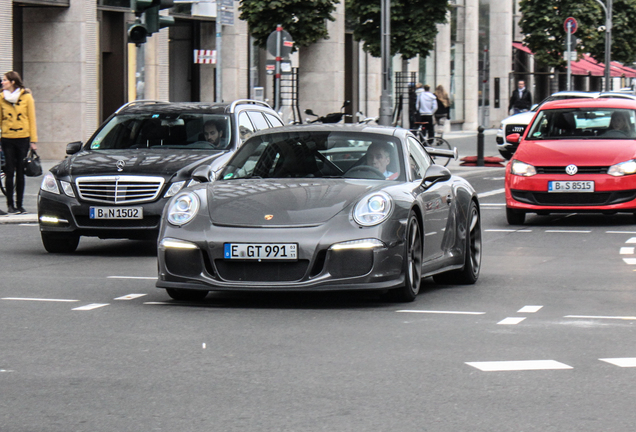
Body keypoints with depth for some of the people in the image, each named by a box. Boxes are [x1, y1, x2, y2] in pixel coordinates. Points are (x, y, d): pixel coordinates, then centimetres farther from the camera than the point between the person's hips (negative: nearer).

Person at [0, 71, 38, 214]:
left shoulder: (26, 97, -1)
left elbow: (32, 119, 3)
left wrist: (33, 140, -1)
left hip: (23, 138, 0)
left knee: (21, 173, 4)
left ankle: (19, 205, 11)